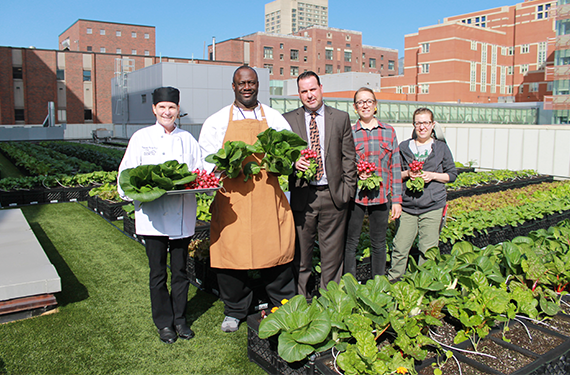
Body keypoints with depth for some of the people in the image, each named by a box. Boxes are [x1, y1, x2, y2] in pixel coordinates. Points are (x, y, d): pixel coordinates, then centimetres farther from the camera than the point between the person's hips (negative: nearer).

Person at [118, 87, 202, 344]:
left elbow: (199, 172, 8)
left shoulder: (187, 139, 8)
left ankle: (180, 319, 27)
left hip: (181, 215, 2)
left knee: (180, 270, 11)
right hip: (153, 214, -1)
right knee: (158, 273, 6)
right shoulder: (141, 137, 3)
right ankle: (164, 323, 23)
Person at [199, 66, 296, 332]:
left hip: (267, 197, 1)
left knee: (275, 249, 1)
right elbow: (205, 158, 8)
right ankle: (235, 311, 22)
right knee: (230, 252, 2)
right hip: (231, 196, 0)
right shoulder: (217, 121, 9)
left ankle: (285, 306, 21)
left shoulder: (274, 118, 13)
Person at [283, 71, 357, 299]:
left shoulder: (341, 118, 8)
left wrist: (348, 190, 1)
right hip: (302, 195, 0)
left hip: (333, 195, 0)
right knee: (301, 254, 7)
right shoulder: (288, 120, 6)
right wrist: (294, 162, -15)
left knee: (333, 254, 7)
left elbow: (349, 157, 7)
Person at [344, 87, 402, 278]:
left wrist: (397, 199, 3)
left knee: (379, 244, 10)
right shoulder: (349, 132, 2)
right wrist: (355, 171, -13)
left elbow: (395, 167, 7)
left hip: (381, 196, 2)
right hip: (355, 195, -1)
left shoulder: (388, 131, 7)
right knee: (350, 243, 2)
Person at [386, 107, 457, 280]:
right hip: (407, 205, 1)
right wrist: (407, 174, -7)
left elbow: (452, 175, 9)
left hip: (432, 206, -1)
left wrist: (432, 175, -7)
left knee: (428, 249, 3)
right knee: (400, 247, 1)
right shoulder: (404, 147, 9)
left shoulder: (441, 147, 7)